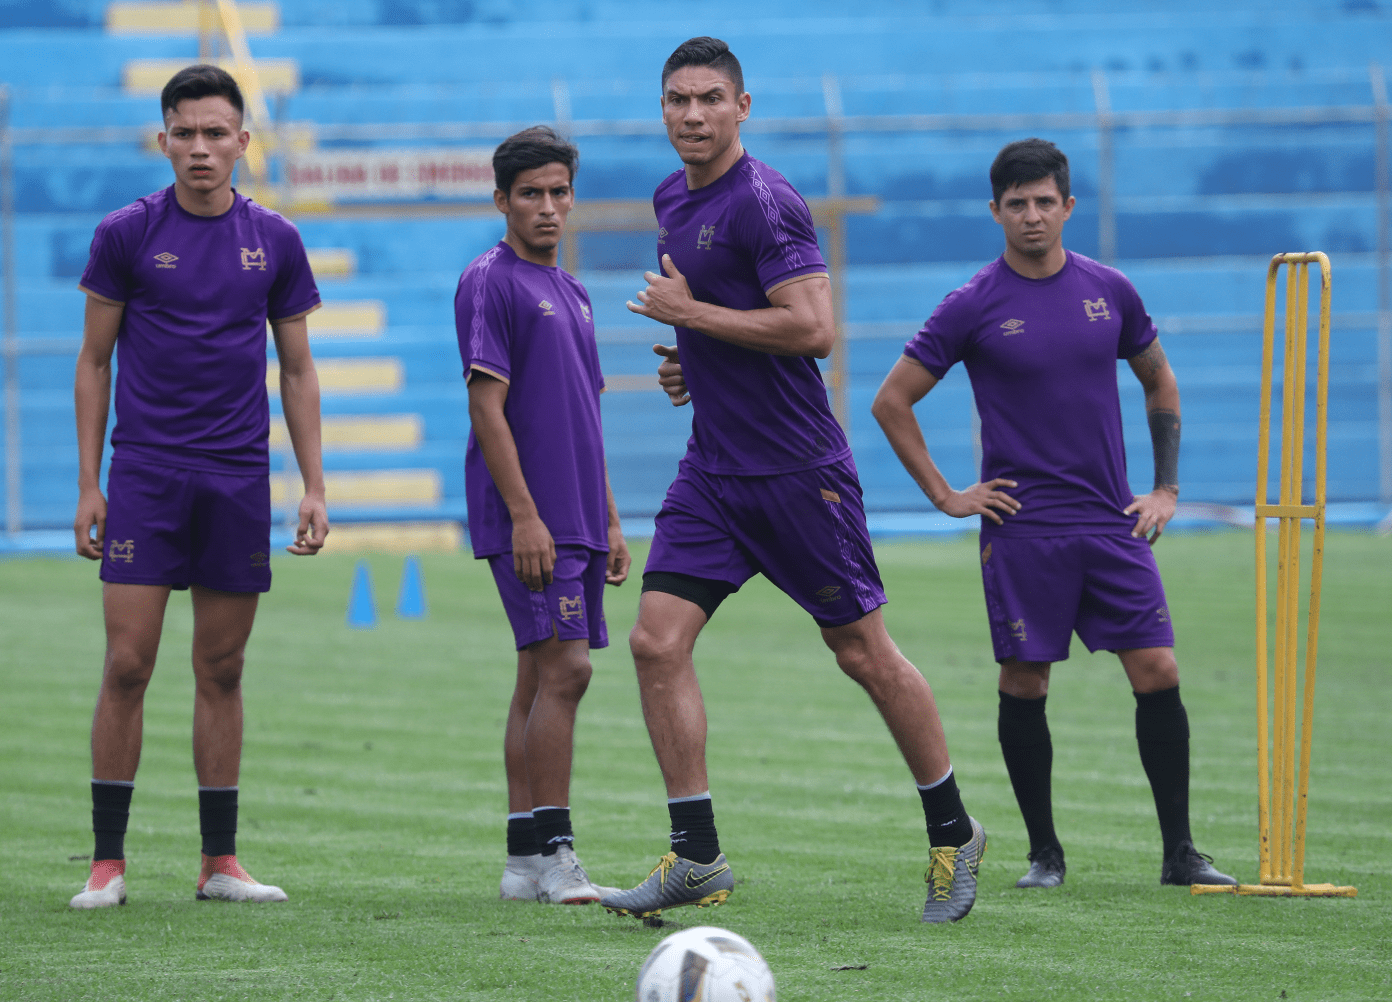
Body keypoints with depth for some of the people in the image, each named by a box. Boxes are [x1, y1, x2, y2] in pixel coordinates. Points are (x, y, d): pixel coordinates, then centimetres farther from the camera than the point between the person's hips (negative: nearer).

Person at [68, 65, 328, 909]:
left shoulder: (274, 241, 6)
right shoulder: (127, 234, 0)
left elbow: (297, 370, 12)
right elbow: (95, 360, 4)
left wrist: (315, 488, 6)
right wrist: (88, 484, -1)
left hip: (239, 479, 2)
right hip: (145, 473, -2)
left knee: (223, 671, 5)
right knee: (128, 665, -7)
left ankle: (221, 862, 10)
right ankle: (109, 861, -1)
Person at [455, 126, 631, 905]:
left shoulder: (571, 294, 19)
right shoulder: (491, 282, -7)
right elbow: (487, 405, -13)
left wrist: (610, 521, 20)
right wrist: (525, 514, -19)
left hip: (574, 520, 8)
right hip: (528, 518, -8)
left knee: (545, 678, 8)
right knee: (562, 669, -14)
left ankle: (527, 861, 9)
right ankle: (552, 856, -14)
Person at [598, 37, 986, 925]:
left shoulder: (764, 204, -15)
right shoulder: (673, 200, 12)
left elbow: (814, 328, -24)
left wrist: (690, 313, -17)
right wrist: (689, 359, 11)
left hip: (797, 473, -8)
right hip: (712, 473, 8)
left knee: (864, 652, 3)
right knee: (658, 642, -6)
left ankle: (954, 834, 18)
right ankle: (697, 856, -2)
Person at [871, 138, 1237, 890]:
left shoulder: (1109, 291, 6)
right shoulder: (973, 307, -3)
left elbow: (1160, 384, 21)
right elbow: (892, 402, 2)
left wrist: (1166, 488, 12)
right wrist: (945, 496, 0)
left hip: (1112, 520, 2)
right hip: (1021, 530, -2)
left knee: (1158, 673, -5)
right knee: (1024, 684, -1)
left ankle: (1179, 853, 2)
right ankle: (1044, 852, 12)